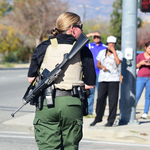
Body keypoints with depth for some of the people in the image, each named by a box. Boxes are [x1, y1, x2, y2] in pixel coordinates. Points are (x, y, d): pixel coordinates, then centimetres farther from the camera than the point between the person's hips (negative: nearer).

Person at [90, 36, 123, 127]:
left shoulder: (118, 53, 6)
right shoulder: (102, 53, 15)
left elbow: (118, 62, -12)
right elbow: (98, 64, 19)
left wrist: (113, 51, -8)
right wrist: (102, 67, -3)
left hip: (114, 80, -3)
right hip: (103, 79, 3)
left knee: (113, 100, -5)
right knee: (100, 99, 0)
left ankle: (111, 120, 1)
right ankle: (98, 118, 16)